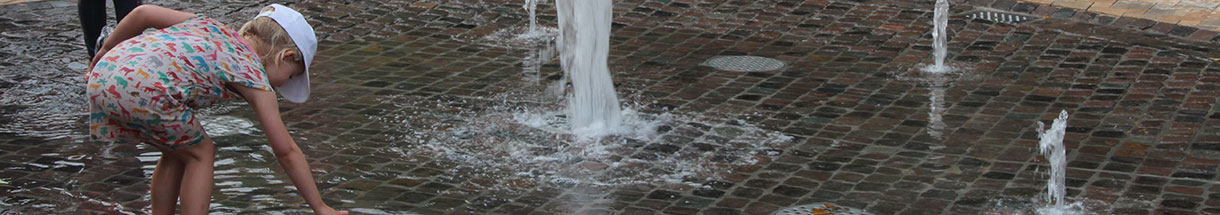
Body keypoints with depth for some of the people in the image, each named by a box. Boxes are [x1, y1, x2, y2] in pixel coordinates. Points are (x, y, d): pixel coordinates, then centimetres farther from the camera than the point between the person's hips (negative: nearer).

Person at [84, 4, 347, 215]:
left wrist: (104, 51, 31)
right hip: (143, 91, -7)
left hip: (102, 74, 7)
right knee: (200, 153, 17)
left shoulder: (208, 26, 28)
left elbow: (143, 12, 19)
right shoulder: (254, 77, 11)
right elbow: (286, 152, 15)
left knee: (176, 151, 26)